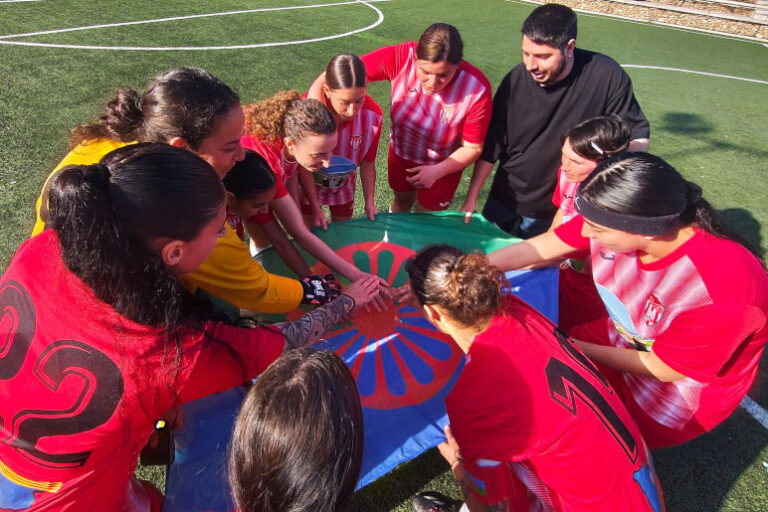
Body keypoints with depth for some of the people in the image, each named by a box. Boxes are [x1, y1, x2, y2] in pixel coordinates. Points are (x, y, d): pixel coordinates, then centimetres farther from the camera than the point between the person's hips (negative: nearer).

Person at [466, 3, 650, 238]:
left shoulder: (607, 76, -20)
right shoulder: (515, 81, -15)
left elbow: (638, 138, -10)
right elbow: (490, 148, -5)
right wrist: (471, 199, -3)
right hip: (504, 201, 2)